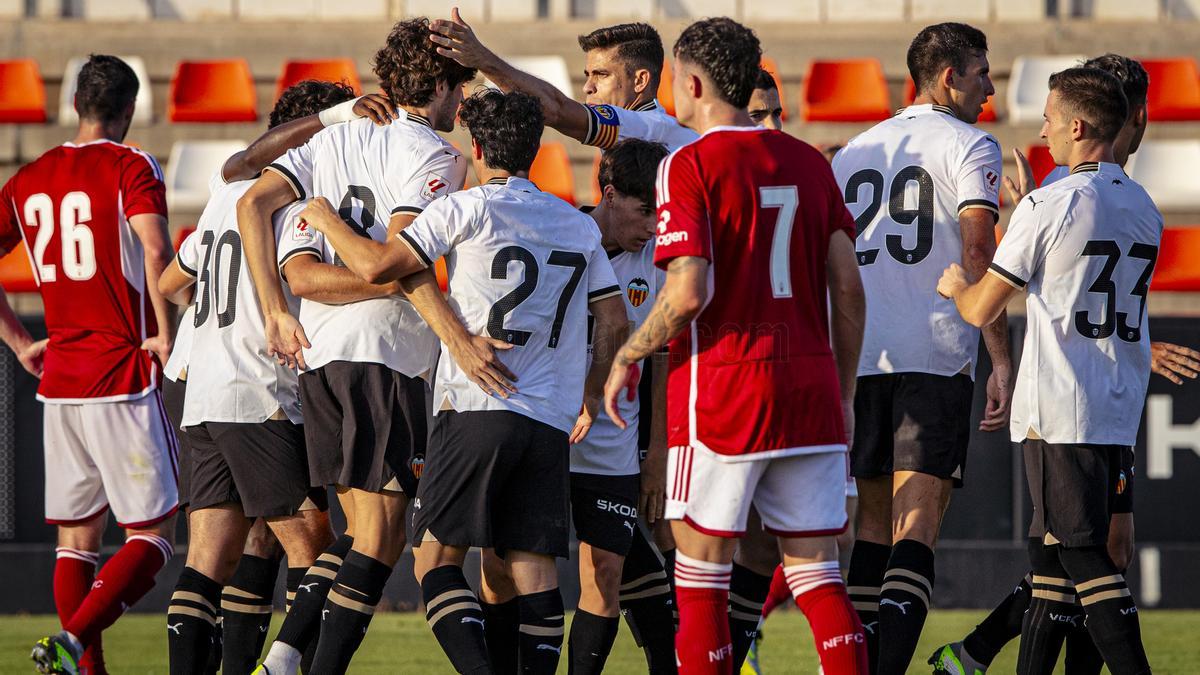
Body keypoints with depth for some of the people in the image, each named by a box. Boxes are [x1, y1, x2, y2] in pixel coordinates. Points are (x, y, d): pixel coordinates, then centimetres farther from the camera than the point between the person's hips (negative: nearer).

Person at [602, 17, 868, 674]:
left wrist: (627, 358, -1)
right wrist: (843, 390, 17)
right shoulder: (808, 162, 10)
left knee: (701, 569, 3)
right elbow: (847, 286, 8)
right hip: (808, 386, 5)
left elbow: (688, 294, -16)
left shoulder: (689, 165, -7)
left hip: (721, 390, -5)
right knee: (814, 568, 7)